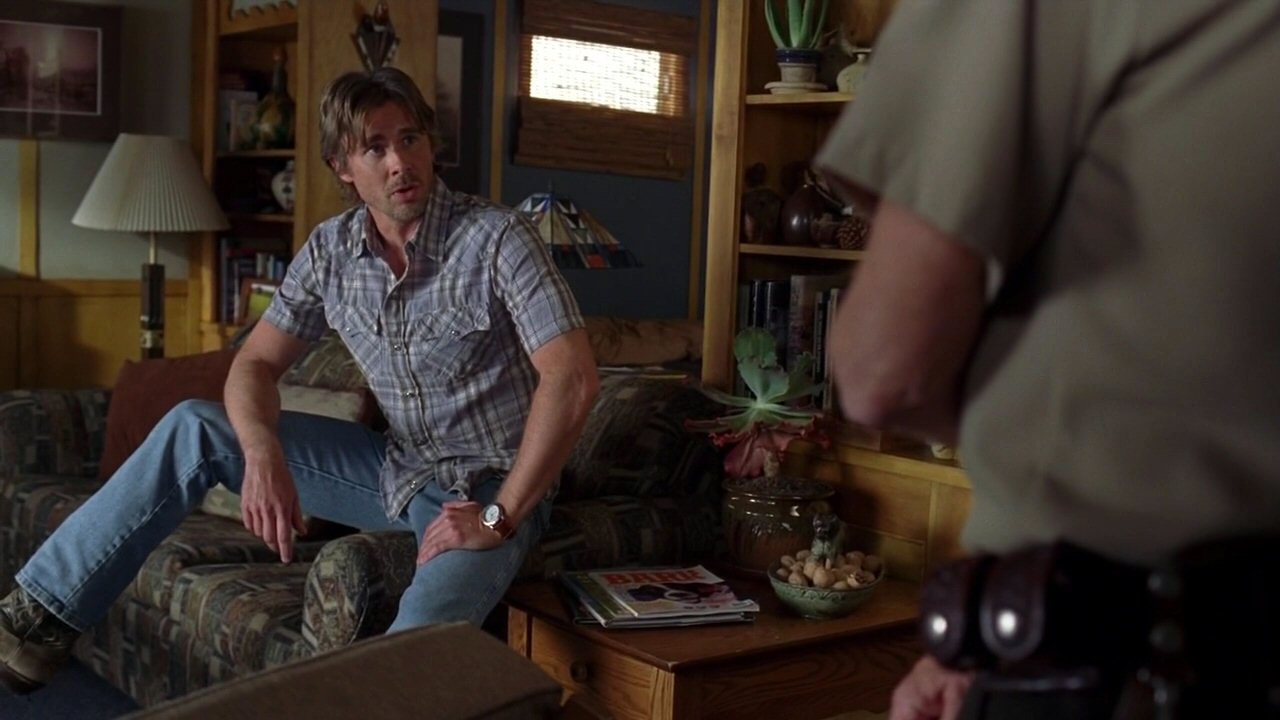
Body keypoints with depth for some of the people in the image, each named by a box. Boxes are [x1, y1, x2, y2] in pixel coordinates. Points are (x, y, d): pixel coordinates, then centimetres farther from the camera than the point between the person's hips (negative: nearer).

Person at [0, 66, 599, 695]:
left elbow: (573, 379, -23)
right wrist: (262, 455, -19)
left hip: (486, 492, -6)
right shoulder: (331, 249, 0)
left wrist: (500, 517, -25)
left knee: (415, 649, -38)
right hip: (396, 470, 6)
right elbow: (256, 363, 3)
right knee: (194, 428, -2)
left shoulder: (498, 239, -17)